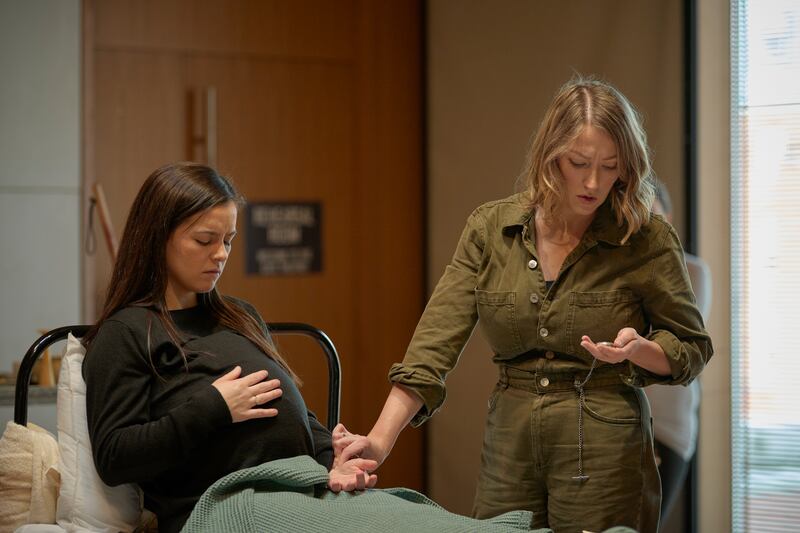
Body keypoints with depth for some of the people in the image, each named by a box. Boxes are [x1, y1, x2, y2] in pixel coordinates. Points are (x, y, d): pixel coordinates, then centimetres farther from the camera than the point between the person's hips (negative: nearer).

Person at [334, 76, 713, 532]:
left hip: (605, 446, -3)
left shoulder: (646, 239, -7)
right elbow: (435, 342, -7)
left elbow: (692, 349, 3)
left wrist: (639, 349, -20)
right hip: (509, 446, 3)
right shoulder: (490, 229, -1)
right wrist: (380, 441, -18)